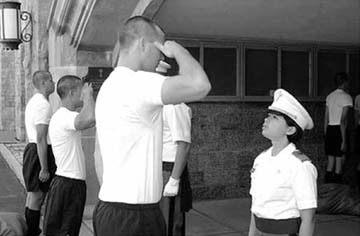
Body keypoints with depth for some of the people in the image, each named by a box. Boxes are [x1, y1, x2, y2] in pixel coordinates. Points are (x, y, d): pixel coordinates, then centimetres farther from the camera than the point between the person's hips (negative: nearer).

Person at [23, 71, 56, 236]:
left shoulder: (32, 102, 15)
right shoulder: (43, 104, -18)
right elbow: (41, 138, -23)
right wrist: (44, 168, -22)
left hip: (31, 148, 11)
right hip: (41, 152, -11)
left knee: (31, 194, 18)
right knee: (37, 197, -3)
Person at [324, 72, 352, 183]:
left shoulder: (329, 96, 14)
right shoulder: (346, 97, -8)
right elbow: (343, 121, -15)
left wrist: (326, 136, 19)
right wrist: (344, 140, -15)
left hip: (329, 130, 7)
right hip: (339, 130, -7)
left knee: (330, 162, 12)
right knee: (339, 162, -2)